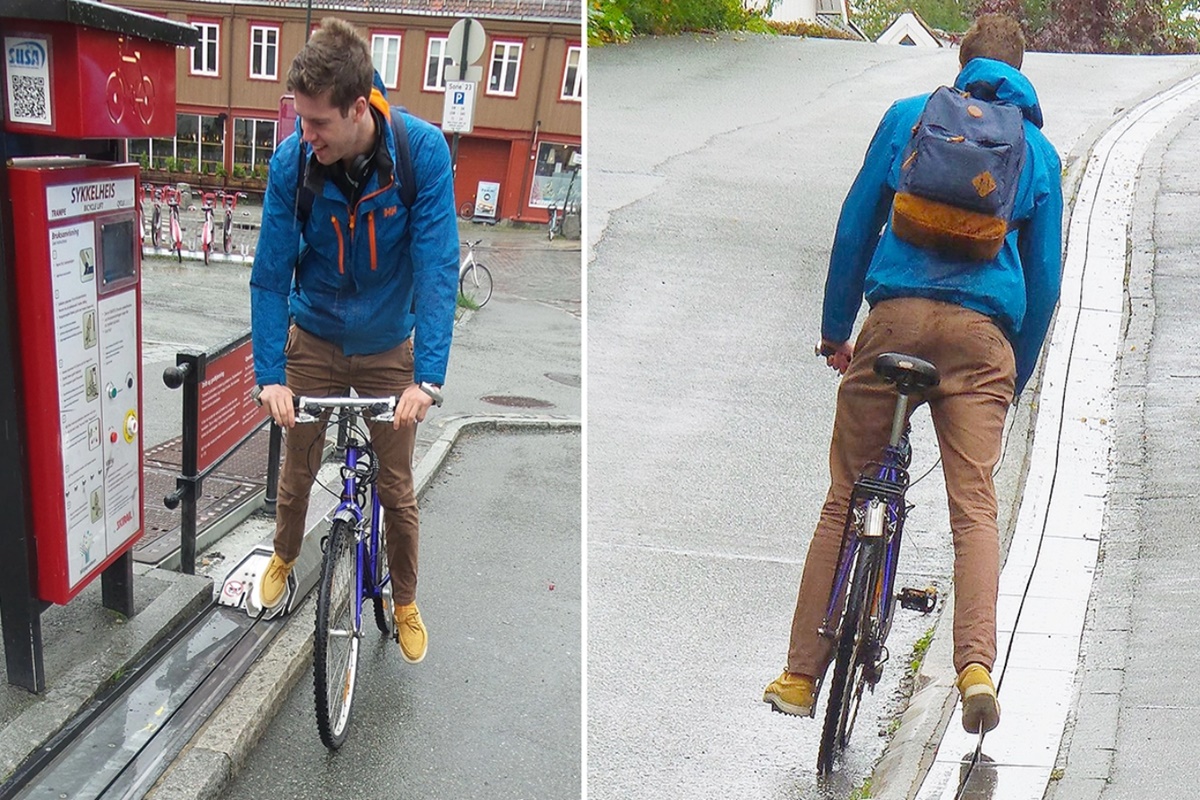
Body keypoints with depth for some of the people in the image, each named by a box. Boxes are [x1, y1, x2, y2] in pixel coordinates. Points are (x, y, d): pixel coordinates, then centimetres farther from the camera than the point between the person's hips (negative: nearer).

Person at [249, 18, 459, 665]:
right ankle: (284, 557, 46)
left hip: (388, 345, -1)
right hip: (314, 340, 1)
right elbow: (271, 272, -16)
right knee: (296, 473, 14)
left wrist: (428, 376, -33)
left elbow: (436, 266, -27)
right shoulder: (291, 161, -20)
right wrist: (269, 374, -23)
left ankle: (405, 602, 31)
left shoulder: (423, 150, -25)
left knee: (398, 490, 8)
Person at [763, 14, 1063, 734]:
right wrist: (1018, 375, 24)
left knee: (846, 497, 5)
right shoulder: (1039, 149, 18)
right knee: (975, 503, 4)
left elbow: (856, 224, 11)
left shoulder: (908, 115, 15)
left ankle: (802, 675, 8)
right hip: (984, 331, 1)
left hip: (897, 315, -1)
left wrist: (835, 329, 16)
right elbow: (1045, 277, 17)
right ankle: (977, 664, -13)